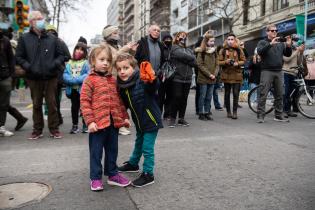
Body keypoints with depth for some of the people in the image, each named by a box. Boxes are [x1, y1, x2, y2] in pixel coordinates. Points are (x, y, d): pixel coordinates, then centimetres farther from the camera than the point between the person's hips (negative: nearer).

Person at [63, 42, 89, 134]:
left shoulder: (86, 63, -4)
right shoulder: (70, 62, 7)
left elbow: (88, 75, -14)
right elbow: (65, 75, 0)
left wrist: (76, 80, -21)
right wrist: (72, 80, -18)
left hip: (83, 89, -3)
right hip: (72, 89, 3)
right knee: (74, 107, 12)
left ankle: (85, 125, 20)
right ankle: (75, 125, 23)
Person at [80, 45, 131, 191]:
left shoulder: (113, 80, 12)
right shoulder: (90, 80, -6)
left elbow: (119, 100, 17)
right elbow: (84, 101, -10)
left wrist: (125, 117, 15)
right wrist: (90, 121, -16)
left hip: (114, 122, 6)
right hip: (98, 123, -5)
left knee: (112, 151, 17)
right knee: (96, 152, 7)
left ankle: (112, 174, 32)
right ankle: (95, 178, 20)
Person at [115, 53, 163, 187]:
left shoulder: (142, 81, -23)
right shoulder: (122, 86, -3)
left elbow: (154, 87, -43)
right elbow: (125, 105, 10)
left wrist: (152, 79, -61)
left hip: (151, 120, -7)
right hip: (139, 122, 8)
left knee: (147, 148, -2)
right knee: (138, 144, 28)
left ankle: (148, 175, 14)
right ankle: (133, 164, 48)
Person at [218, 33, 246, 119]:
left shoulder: (239, 50, 7)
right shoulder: (223, 50, 6)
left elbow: (243, 60, 7)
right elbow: (219, 62, 2)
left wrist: (238, 63, -12)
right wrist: (226, 62, -16)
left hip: (237, 75, 0)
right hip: (226, 75, 1)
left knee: (236, 94, -6)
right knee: (227, 94, 7)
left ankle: (235, 112, 1)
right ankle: (228, 111, 17)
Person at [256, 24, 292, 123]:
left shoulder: (281, 43, 16)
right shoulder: (262, 42, 4)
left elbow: (288, 54, 10)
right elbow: (260, 52, -15)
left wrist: (288, 46, -8)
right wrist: (270, 44, -25)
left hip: (279, 71, 5)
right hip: (267, 71, -5)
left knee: (279, 95, 7)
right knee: (263, 95, -7)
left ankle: (278, 115, 15)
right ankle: (260, 116, -5)